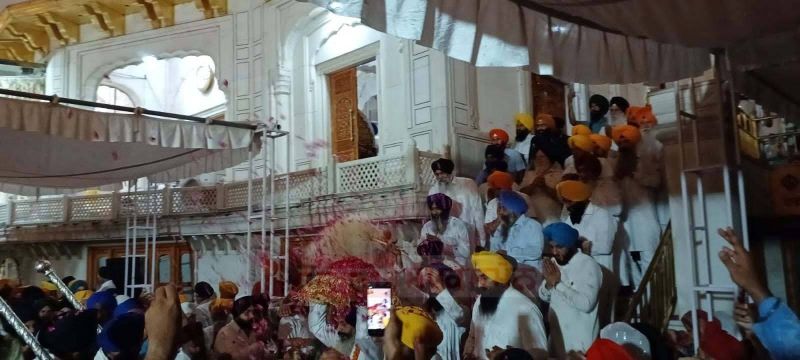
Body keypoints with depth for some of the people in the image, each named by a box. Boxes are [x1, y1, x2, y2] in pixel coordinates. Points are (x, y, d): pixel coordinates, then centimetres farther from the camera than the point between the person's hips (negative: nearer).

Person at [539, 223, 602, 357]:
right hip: (556, 332, 7)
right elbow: (544, 297, 6)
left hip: (580, 337, -6)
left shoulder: (589, 265, -18)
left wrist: (558, 283, -25)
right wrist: (549, 283, -14)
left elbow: (586, 304, -27)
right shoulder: (553, 263, 3)